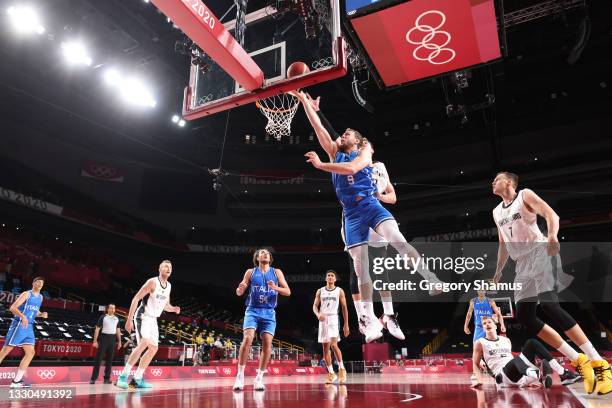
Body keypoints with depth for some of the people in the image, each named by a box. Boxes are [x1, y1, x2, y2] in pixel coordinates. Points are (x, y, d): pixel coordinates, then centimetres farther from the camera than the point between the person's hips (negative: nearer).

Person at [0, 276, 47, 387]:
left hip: (29, 327, 8)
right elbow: (13, 308, -16)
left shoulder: (40, 297, 16)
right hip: (19, 325, -8)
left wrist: (42, 314, 7)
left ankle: (16, 381, 6)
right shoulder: (27, 294, -7)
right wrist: (22, 316, -32)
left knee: (30, 353, 2)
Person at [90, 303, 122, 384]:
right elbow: (97, 329, -3)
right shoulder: (103, 317, 0)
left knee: (110, 359, 5)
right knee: (98, 358, -5)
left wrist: (119, 341, 10)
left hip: (113, 339, 4)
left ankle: (107, 378, 10)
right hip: (104, 338, -4)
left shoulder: (116, 319, 12)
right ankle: (93, 378, 0)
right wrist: (95, 341, -11)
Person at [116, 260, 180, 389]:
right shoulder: (153, 282, -14)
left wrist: (174, 309, -3)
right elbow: (136, 298, -16)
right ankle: (123, 376, -18)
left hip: (153, 319, 9)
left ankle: (137, 379, 15)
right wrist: (129, 319, -22)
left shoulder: (169, 286, 8)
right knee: (144, 344, -25)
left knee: (153, 348, 7)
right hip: (143, 317, -9)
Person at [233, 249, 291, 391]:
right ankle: (240, 376, -8)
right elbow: (239, 293, 5)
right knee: (247, 339, -18)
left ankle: (259, 378, 6)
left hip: (269, 313, 1)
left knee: (267, 343, -6)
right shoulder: (250, 272, 6)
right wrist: (240, 288, -19)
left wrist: (275, 288, -18)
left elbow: (288, 292, 1)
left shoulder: (276, 272, 7)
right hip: (253, 311, -1)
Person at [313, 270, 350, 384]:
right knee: (325, 347, 5)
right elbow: (315, 306, 6)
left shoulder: (339, 291, 3)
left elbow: (344, 308, 4)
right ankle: (331, 373, 15)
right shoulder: (320, 291, 9)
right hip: (323, 320, 3)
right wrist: (318, 314, -17)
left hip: (334, 319, -3)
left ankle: (341, 368, 3)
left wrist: (346, 325, 1)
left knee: (334, 345, -18)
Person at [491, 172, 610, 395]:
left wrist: (552, 236, -33)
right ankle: (578, 360, 3)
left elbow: (551, 214, -12)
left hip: (539, 252, -7)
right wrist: (498, 272, 22)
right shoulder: (497, 212, 19)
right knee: (524, 316, -4)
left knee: (549, 305, -22)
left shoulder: (525, 195, 1)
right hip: (522, 263, 7)